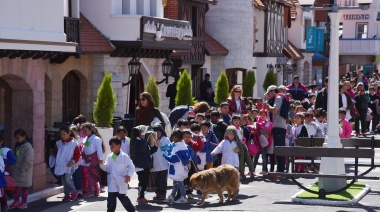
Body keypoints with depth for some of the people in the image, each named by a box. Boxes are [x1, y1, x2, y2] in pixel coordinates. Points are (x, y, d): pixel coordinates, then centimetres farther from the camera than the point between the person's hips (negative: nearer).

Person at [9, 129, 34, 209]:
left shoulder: (28, 147, -18)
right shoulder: (17, 146, 8)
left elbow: (28, 161, -22)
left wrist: (22, 169, -20)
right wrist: (13, 168, 9)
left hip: (24, 172, -7)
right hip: (15, 171, 7)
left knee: (24, 187, 7)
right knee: (15, 186, 12)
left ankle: (24, 202, 18)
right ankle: (16, 201, 24)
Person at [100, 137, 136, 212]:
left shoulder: (124, 156, -9)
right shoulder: (109, 157, 8)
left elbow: (131, 166, -9)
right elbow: (106, 168, 10)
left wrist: (129, 175, -24)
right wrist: (101, 164, -10)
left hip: (121, 182, -5)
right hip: (112, 182, 5)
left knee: (122, 197, 4)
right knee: (111, 199, 1)